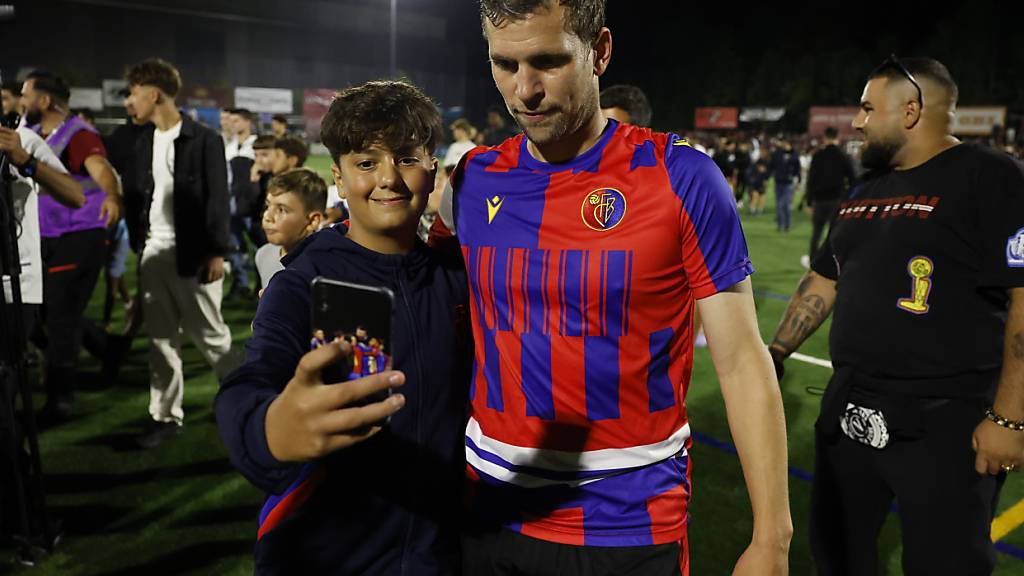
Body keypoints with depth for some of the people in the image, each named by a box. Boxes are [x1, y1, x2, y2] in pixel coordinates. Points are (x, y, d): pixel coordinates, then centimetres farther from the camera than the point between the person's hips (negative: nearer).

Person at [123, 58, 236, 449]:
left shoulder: (204, 140, -7)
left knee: (210, 334, 2)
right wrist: (136, 241, 4)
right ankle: (165, 416, 18)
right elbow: (137, 194, 14)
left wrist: (216, 252, -14)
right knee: (161, 339, 9)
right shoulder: (144, 141, 11)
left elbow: (217, 200, -10)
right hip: (153, 252, 6)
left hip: (193, 253, -6)